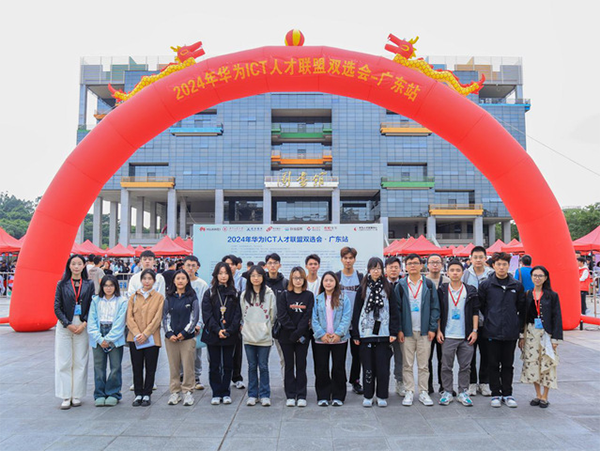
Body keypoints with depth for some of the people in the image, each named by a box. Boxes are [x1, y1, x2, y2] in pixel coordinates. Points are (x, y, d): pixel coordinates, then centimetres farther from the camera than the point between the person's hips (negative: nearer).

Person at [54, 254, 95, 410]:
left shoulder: (89, 285, 4)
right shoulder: (62, 284, 3)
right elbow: (57, 307, 0)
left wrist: (84, 324, -10)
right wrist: (68, 325, -9)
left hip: (82, 326, 0)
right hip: (64, 326, 0)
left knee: (80, 361, 3)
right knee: (64, 362, 1)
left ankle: (77, 396, 12)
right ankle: (66, 397, 8)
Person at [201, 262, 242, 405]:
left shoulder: (234, 294, 5)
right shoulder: (209, 293, 3)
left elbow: (237, 314, -1)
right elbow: (207, 314, -5)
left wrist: (229, 330, -13)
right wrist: (217, 330, -16)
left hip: (230, 335, 1)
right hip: (212, 335, -1)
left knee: (228, 365, 7)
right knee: (214, 365, 6)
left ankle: (225, 393, 19)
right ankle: (216, 393, 17)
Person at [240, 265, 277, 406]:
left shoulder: (269, 294, -3)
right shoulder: (244, 295, 6)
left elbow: (273, 315, 4)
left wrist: (266, 327, 8)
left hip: (264, 336, -2)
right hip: (248, 336, 2)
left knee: (263, 366, 3)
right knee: (252, 366, 9)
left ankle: (264, 394, 15)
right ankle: (252, 394, 19)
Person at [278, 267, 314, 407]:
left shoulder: (309, 296, 3)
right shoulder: (284, 295, 2)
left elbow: (308, 316, -6)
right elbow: (282, 316, -6)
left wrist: (298, 333, -15)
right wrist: (293, 331, -14)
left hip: (303, 336, 0)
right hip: (286, 336, 0)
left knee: (301, 365, 4)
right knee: (289, 366, 6)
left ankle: (301, 396, 12)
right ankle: (290, 396, 14)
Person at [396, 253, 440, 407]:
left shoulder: (429, 284, 4)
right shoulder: (401, 285, 3)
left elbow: (435, 307, 4)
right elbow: (396, 309, 2)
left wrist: (432, 328, -3)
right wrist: (399, 329, -5)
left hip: (424, 331, 0)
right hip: (407, 331, 0)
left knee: (423, 364, 6)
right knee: (407, 364, 5)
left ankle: (423, 392, 17)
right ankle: (409, 392, 14)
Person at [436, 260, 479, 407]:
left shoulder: (471, 291, 4)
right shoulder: (441, 290, 2)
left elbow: (475, 312, 6)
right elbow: (437, 312, 5)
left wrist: (474, 330, -1)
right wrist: (438, 331, -1)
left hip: (466, 336, 1)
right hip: (447, 336, -1)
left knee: (465, 366, 8)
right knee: (446, 366, 5)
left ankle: (463, 393, 20)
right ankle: (447, 392, 17)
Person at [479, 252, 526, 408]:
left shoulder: (517, 285, 4)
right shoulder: (486, 285, -2)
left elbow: (522, 308, 11)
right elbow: (480, 306, 5)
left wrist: (519, 325, 9)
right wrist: (490, 318, 6)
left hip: (511, 332, 2)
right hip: (492, 331, -1)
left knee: (508, 365, 11)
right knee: (493, 365, 6)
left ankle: (507, 394, 22)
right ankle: (496, 394, 17)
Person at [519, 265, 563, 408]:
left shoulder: (552, 296, -1)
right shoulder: (527, 295, 5)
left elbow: (557, 317, -2)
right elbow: (522, 316, 7)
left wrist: (555, 338, -8)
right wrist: (521, 336, 3)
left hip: (546, 333, -2)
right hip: (530, 333, 2)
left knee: (546, 363, 1)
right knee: (532, 363, 5)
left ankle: (544, 397, 14)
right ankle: (538, 395, 20)